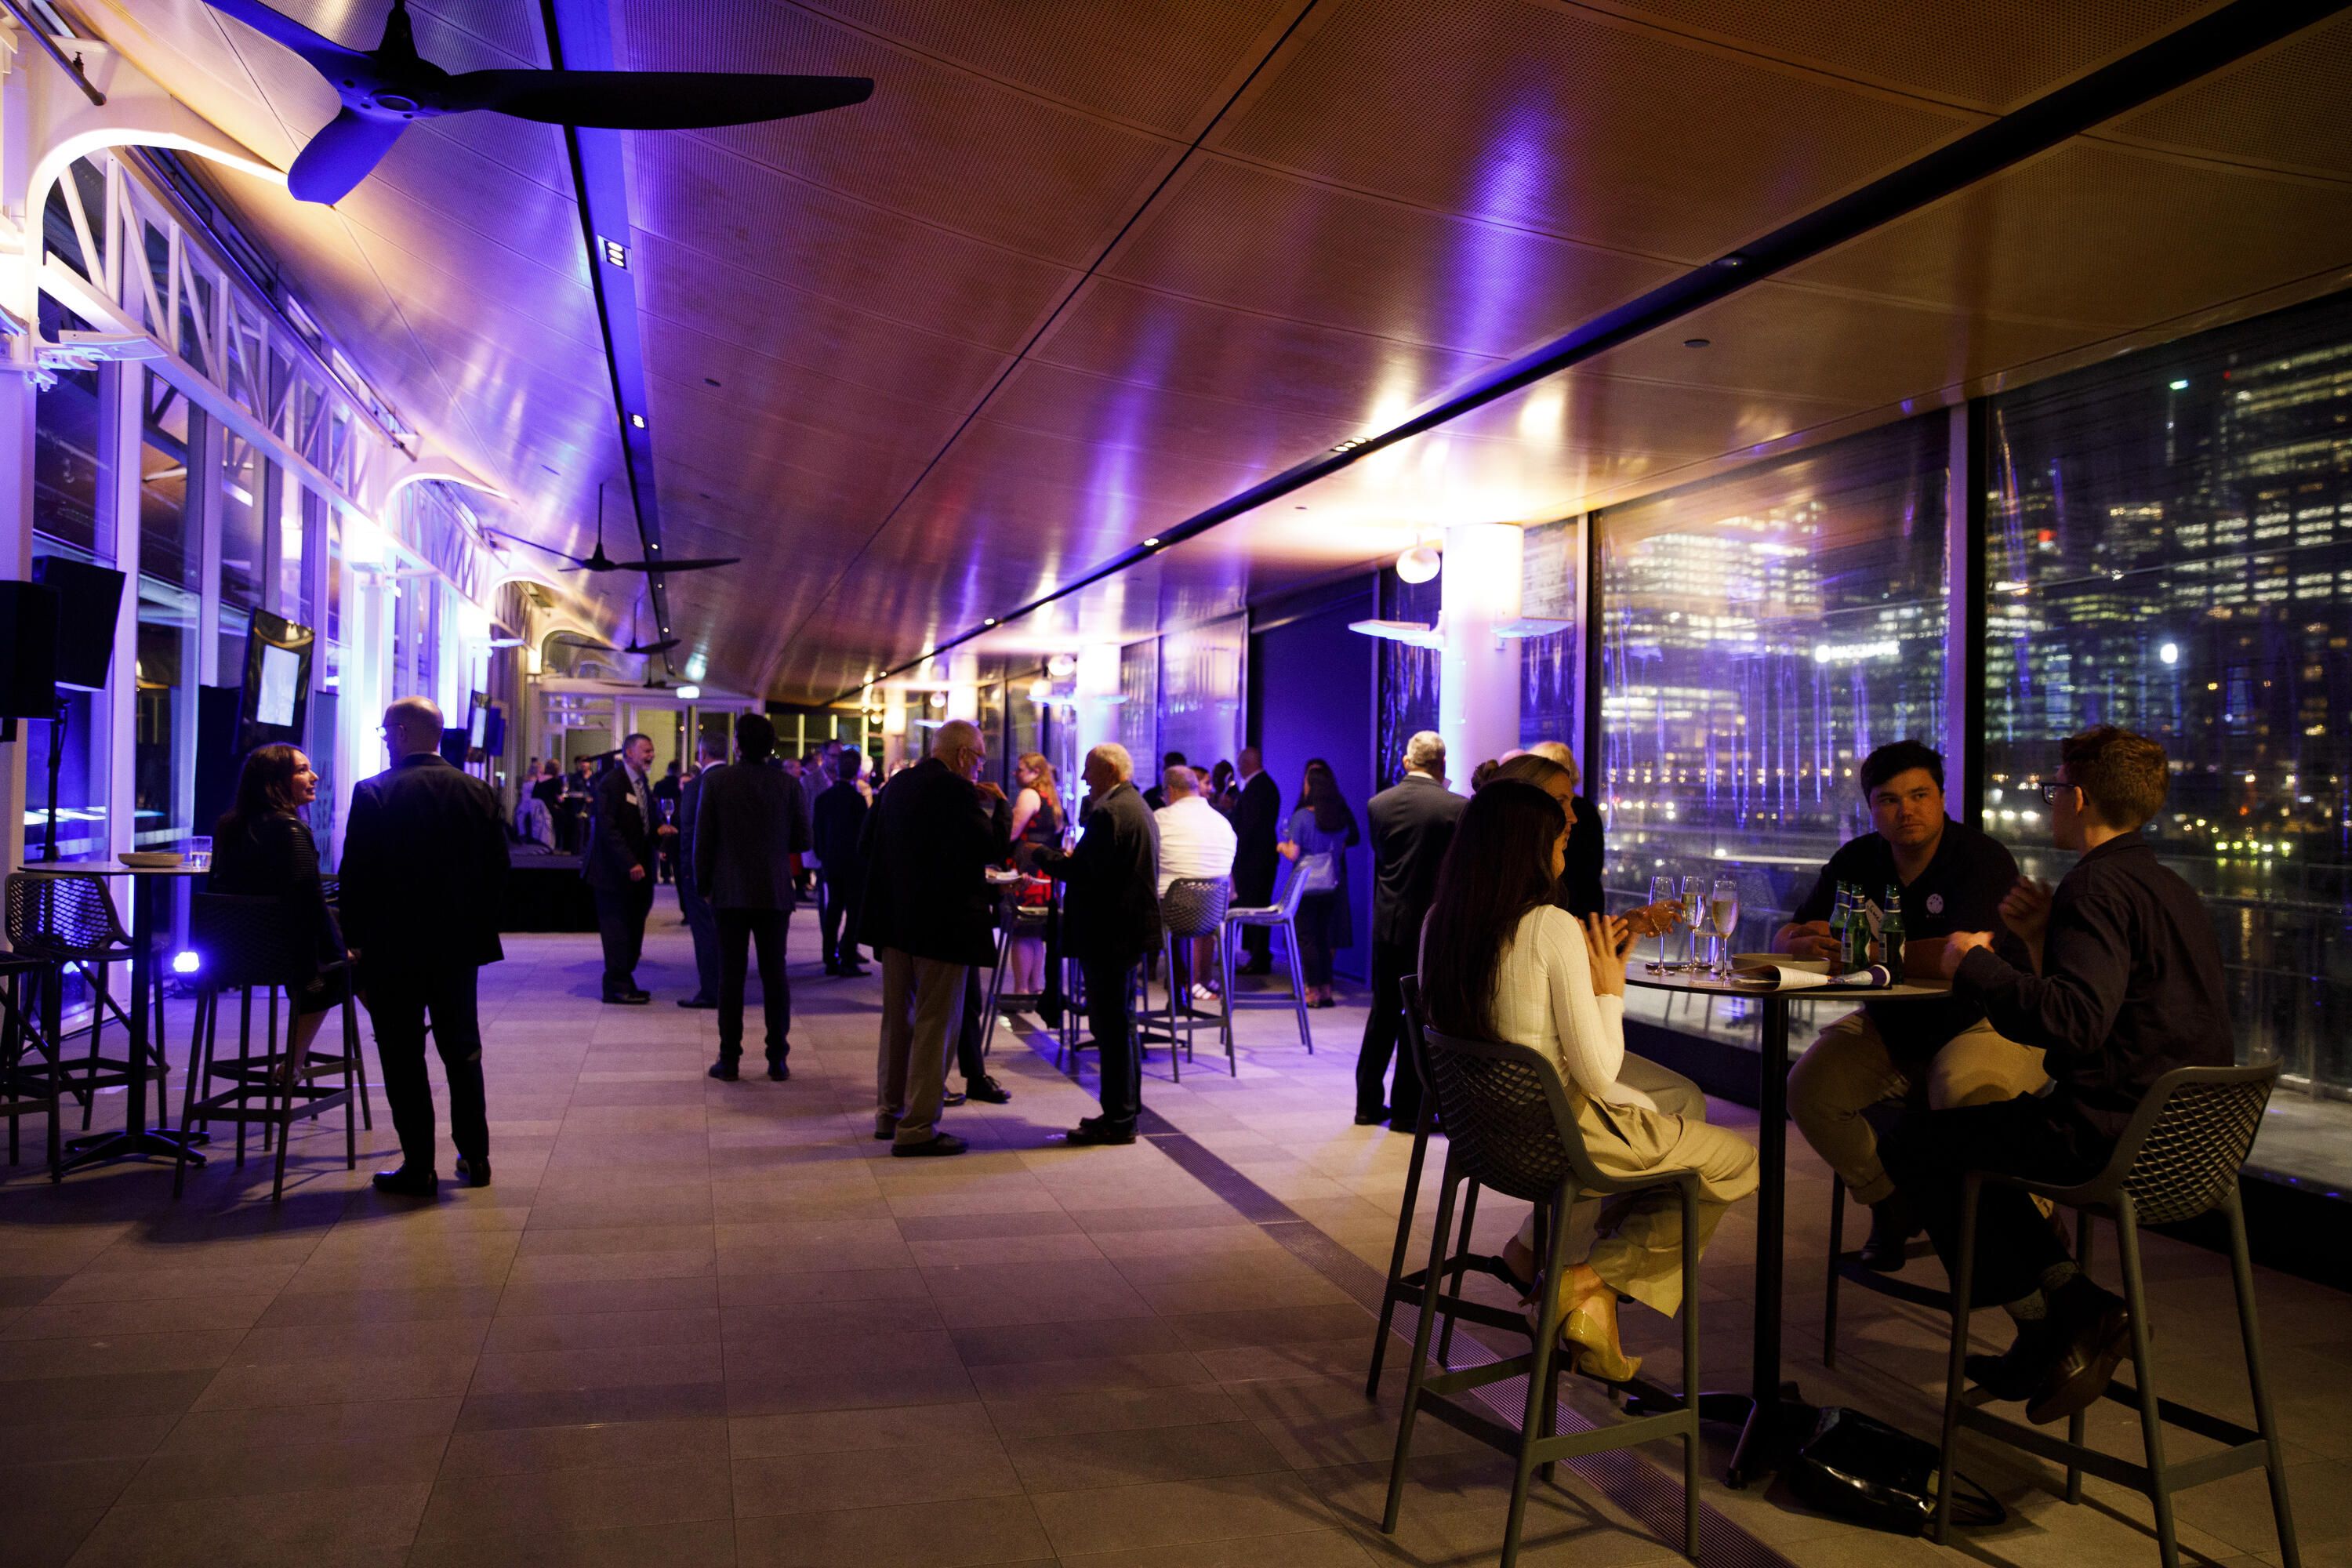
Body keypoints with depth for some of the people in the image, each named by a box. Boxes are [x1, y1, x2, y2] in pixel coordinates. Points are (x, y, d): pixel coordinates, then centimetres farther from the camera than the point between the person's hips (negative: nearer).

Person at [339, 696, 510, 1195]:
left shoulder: (373, 794, -11)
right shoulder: (478, 793, 1)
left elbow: (355, 878, -10)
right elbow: (497, 873, 5)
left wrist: (357, 943, 0)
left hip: (393, 949, -4)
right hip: (459, 947, 4)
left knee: (403, 1060, 5)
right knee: (463, 1053, 15)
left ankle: (418, 1168, 7)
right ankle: (475, 1158, 20)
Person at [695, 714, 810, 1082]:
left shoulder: (716, 782, -6)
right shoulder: (788, 784, -3)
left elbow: (703, 840, -4)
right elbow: (802, 841, 0)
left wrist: (703, 883, 8)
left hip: (730, 893, -1)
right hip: (775, 894, 1)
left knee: (731, 976, 5)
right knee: (774, 975, 6)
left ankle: (729, 1059, 7)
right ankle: (778, 1059, 8)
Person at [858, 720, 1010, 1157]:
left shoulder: (896, 785, 9)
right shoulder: (957, 791, -16)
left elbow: (866, 848, 14)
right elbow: (993, 849, -20)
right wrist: (999, 805, -5)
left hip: (895, 920, 8)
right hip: (944, 924, -8)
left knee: (898, 1019, 18)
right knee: (935, 1023, -2)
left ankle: (890, 1112, 27)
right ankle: (917, 1128, 1)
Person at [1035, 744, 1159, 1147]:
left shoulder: (1108, 814, -17)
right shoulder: (1138, 807, 16)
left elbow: (1083, 872, -23)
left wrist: (1042, 856, -9)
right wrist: (1072, 857, 15)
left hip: (1107, 932, -11)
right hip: (1131, 928, 11)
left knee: (1111, 1025, -5)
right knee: (1115, 1023, 17)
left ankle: (1119, 1121, 0)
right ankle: (1124, 1111, 25)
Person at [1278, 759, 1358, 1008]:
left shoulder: (1301, 816, -14)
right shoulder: (1341, 816, 1)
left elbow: (1292, 854, -15)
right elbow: (1348, 843, 11)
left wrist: (1281, 847, 6)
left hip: (1305, 883, -5)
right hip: (1331, 885, 5)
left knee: (1306, 938, 3)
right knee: (1323, 937, 14)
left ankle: (1314, 991, 4)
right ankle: (1326, 990, 16)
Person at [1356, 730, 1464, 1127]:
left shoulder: (1377, 804, -1)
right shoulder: (1458, 808, -12)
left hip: (1387, 924, 4)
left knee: (1383, 1013, 14)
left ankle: (1368, 1102, 19)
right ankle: (1406, 1107, 10)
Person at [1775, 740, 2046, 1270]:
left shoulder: (1983, 859, -15)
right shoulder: (1859, 861, 3)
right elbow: (1785, 939, 1)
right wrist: (1802, 943, -26)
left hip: (1985, 1024, -5)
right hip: (1892, 1028, 6)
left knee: (1965, 1097, -36)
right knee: (1809, 1087, -17)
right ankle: (1891, 1205, 8)